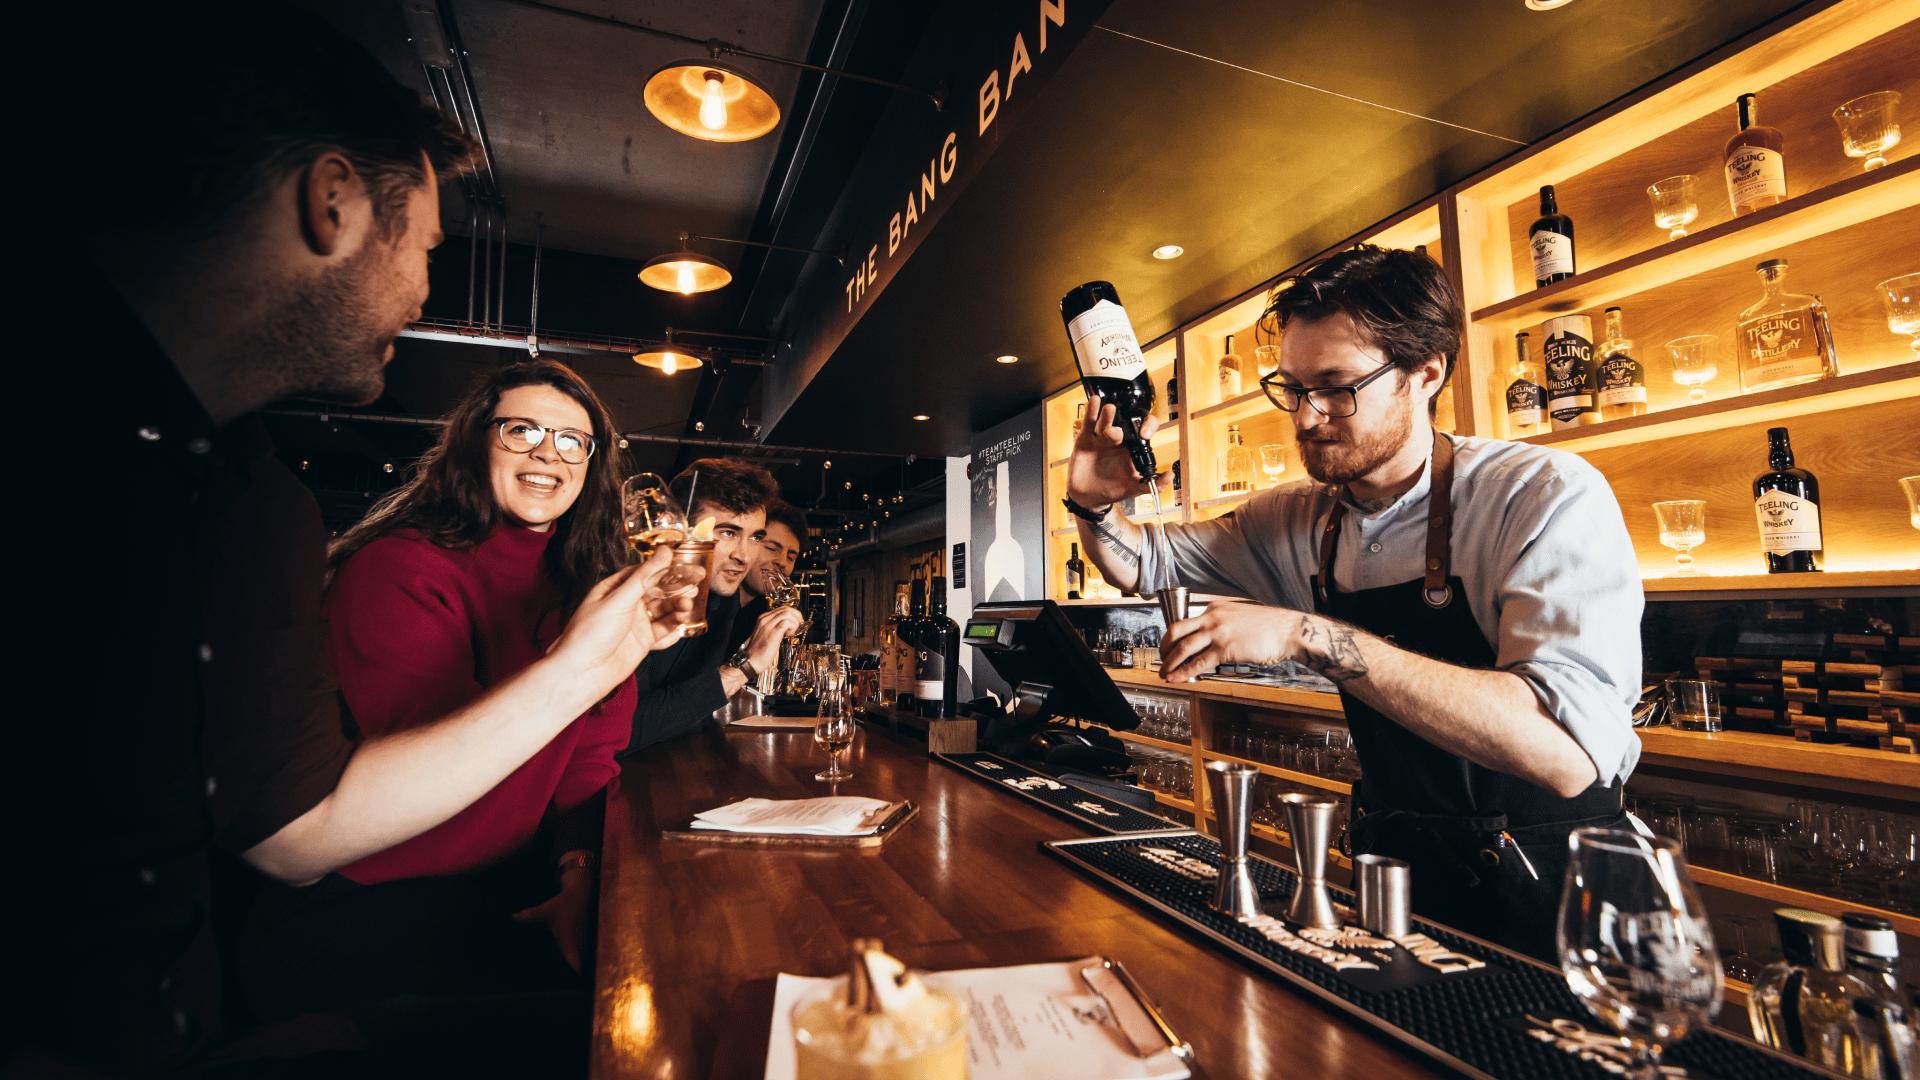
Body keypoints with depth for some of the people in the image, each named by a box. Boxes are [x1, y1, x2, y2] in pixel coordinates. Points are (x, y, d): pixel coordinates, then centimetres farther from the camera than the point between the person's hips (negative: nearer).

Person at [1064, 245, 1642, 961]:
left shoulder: (1549, 498, -18)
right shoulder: (1299, 522, -1)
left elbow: (1567, 750, -31)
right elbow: (1142, 564, 11)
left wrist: (1308, 633, -36)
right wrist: (1094, 505, -10)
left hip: (1543, 898, -4)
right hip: (1394, 869, 4)